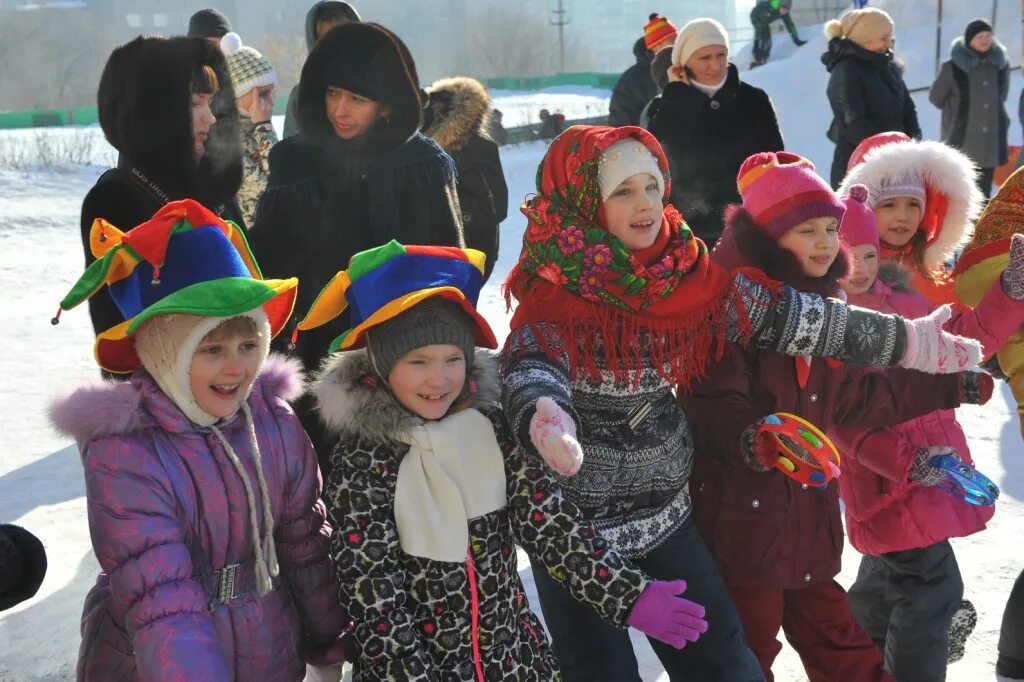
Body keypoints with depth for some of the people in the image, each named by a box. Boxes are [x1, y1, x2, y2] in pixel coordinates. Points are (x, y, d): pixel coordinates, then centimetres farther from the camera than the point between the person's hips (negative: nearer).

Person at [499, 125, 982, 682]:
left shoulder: (686, 273, -3)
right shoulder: (558, 288, -17)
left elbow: (791, 317, 0)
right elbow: (530, 366, -35)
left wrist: (907, 340, 1)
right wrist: (541, 416, -58)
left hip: (666, 515, 5)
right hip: (574, 529, -5)